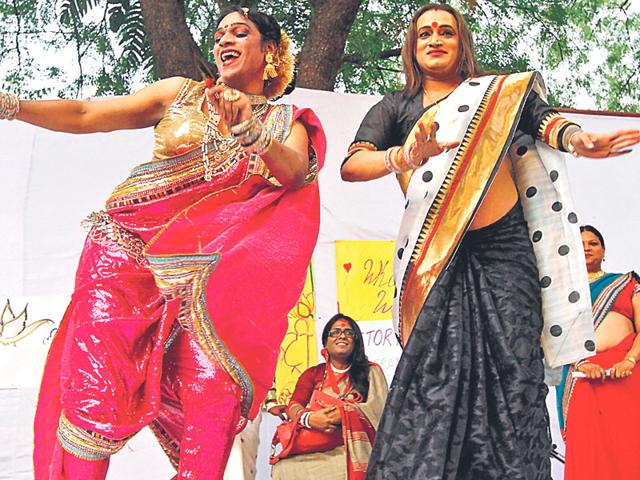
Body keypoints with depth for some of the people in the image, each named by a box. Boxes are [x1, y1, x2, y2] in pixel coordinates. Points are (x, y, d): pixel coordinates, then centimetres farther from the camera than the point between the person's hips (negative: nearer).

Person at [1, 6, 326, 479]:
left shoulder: (287, 122, 18)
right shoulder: (183, 92, 18)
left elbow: (296, 172, -5)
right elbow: (86, 115, 11)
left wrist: (251, 133, -24)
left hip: (213, 263, 0)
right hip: (131, 241, 0)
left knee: (213, 383, -21)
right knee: (95, 384, -16)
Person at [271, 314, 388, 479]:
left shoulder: (371, 371, 14)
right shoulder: (312, 374, 20)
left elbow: (377, 409, -1)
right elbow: (293, 405, 7)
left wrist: (343, 413, -18)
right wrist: (308, 418, -18)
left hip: (353, 448, -1)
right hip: (314, 451, 2)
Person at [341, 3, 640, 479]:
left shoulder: (500, 91, 19)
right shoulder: (395, 108, 15)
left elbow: (543, 119, 0)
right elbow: (351, 166, -1)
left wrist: (577, 138, -24)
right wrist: (404, 156, -23)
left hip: (505, 247, 1)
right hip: (435, 259, -1)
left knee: (513, 368, -7)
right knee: (436, 372, -14)